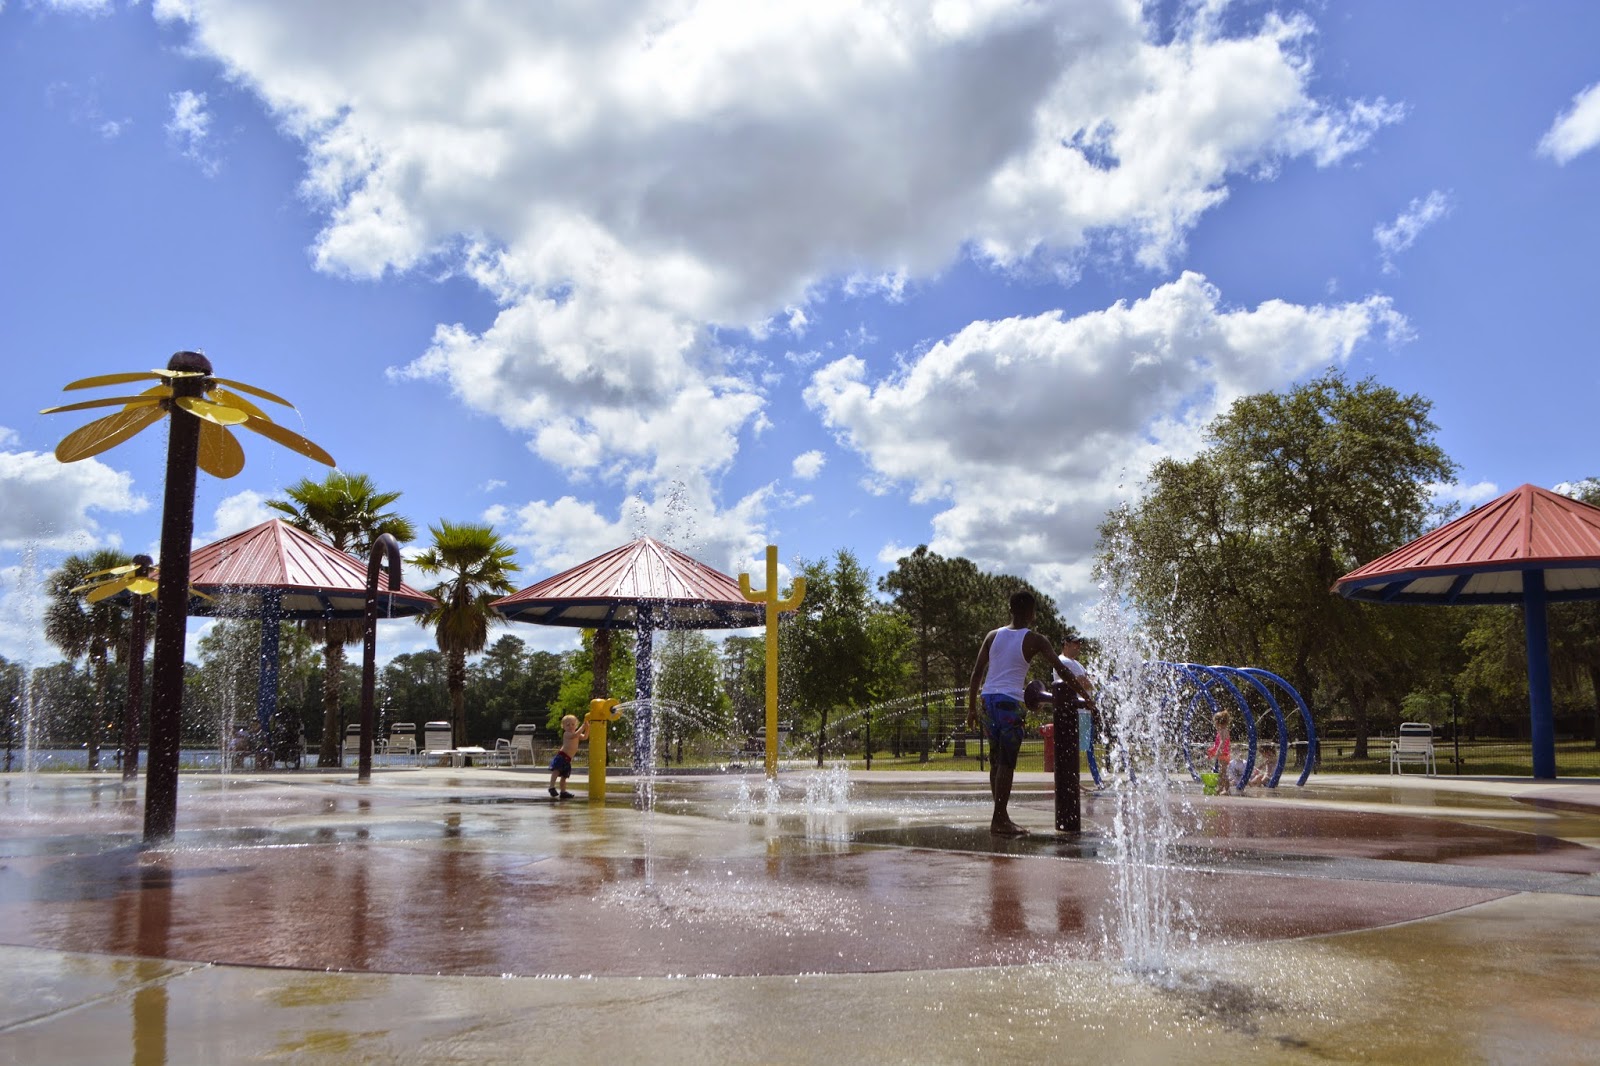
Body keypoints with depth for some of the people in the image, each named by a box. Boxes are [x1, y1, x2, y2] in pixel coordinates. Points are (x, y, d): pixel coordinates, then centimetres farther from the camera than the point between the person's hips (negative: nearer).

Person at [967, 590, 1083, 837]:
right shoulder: (1034, 640, -2)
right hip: (1010, 702, -5)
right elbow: (1062, 669, -3)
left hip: (988, 698, 5)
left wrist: (971, 707, 12)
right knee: (1006, 763, -3)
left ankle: (1001, 816, 19)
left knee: (996, 760, 13)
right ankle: (999, 820, -4)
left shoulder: (993, 636, 10)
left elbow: (977, 673, 8)